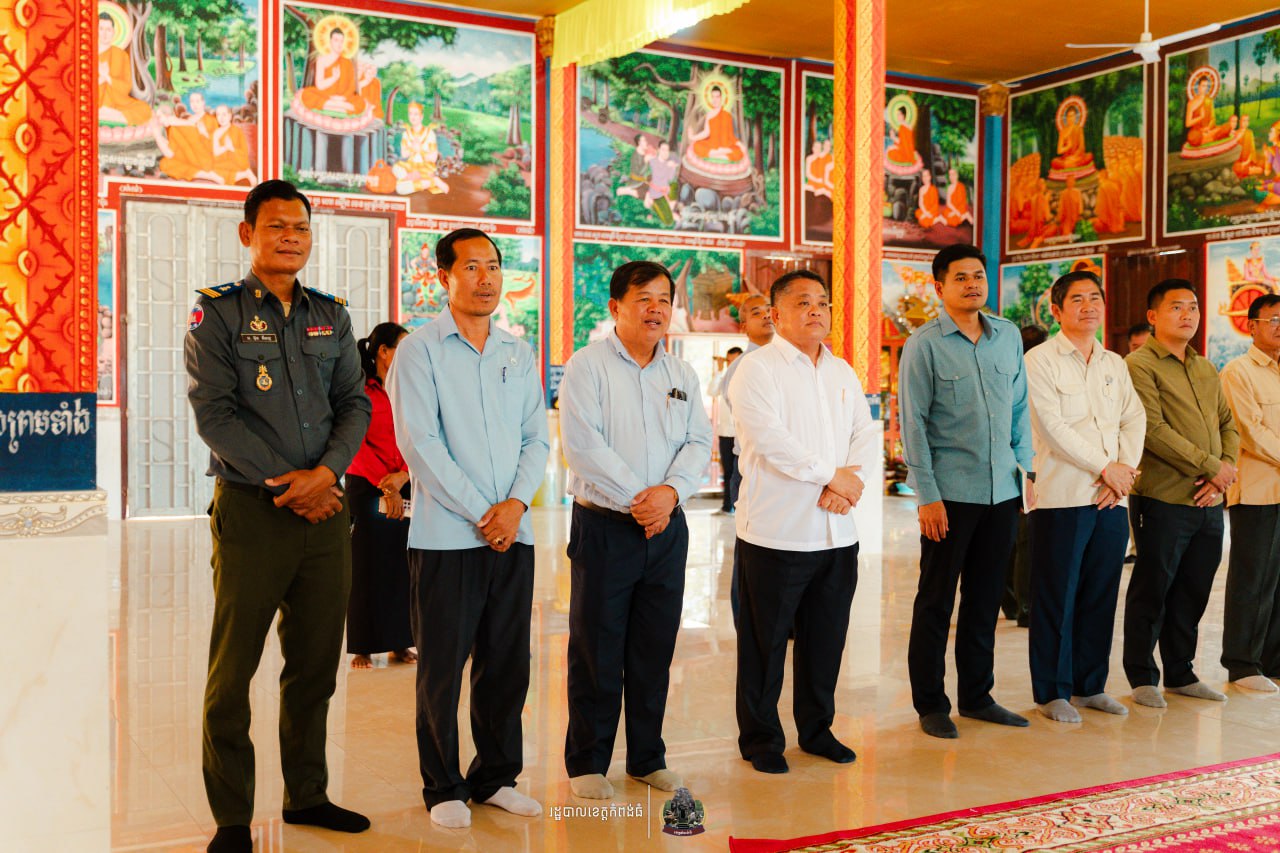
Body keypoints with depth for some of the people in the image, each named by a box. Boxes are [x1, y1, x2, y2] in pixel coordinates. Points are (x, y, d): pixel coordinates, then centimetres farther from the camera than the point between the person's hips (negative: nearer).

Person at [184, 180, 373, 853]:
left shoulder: (331, 316, 13)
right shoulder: (217, 312, 0)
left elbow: (355, 403, 8)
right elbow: (214, 413, -8)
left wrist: (327, 471, -9)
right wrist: (281, 481, -13)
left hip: (324, 510, 4)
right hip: (251, 511, -4)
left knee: (316, 663, 11)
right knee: (233, 670, 1)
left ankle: (307, 795, 25)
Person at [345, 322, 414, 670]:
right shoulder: (360, 390, -5)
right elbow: (357, 445, -9)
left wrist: (403, 475, -12)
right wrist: (385, 488, -15)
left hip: (404, 488, 5)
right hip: (367, 488, -4)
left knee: (402, 567, 6)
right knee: (367, 567, 1)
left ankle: (399, 643, 15)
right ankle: (362, 648, 10)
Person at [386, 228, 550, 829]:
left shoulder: (519, 353, 13)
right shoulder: (420, 350, -2)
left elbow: (537, 437, 10)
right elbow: (419, 442, -10)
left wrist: (517, 502, -7)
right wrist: (480, 513, -12)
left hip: (513, 533, 5)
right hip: (446, 536, -4)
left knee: (507, 662, 10)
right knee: (442, 666, 3)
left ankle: (495, 777, 24)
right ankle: (443, 787, 17)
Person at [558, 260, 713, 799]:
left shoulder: (682, 375, 13)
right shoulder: (587, 365, -3)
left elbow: (699, 442, 5)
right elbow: (583, 444, -14)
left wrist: (670, 492, -13)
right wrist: (635, 498, -16)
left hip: (667, 528, 5)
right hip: (605, 526, -5)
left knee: (655, 649, 11)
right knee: (596, 649, 2)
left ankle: (647, 758, 25)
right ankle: (587, 762, 16)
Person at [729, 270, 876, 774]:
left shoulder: (843, 373, 16)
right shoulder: (757, 368, -6)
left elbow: (864, 435, 10)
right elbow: (770, 439, -18)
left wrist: (847, 483, -9)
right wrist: (832, 475, -13)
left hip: (838, 532, 6)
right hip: (777, 532, -6)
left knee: (827, 637, 14)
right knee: (765, 642, 3)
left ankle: (817, 728, 30)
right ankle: (760, 738, 17)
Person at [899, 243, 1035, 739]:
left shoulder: (1008, 336, 8)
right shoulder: (924, 344, -7)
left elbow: (1019, 408, 15)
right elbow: (913, 424, -9)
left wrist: (1027, 466, 8)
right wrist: (927, 496, -13)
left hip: (1001, 490, 5)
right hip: (949, 493, -5)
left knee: (985, 598, 14)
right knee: (936, 601, 4)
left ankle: (977, 696, 26)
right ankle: (930, 704, 15)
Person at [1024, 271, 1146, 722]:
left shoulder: (1114, 364, 17)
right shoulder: (1040, 360, -3)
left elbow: (1134, 419, 10)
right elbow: (1054, 428, -11)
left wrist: (1125, 470, -6)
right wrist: (1106, 468, -10)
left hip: (1112, 497, 6)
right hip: (1063, 495, -6)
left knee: (1101, 595, 9)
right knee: (1057, 596, 0)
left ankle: (1090, 685, 21)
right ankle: (1052, 691, 10)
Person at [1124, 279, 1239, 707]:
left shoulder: (1206, 369, 18)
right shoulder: (1140, 365, -7)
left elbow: (1228, 425, 16)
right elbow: (1154, 430, -16)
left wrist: (1226, 468, -4)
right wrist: (1211, 466, -14)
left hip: (1210, 502, 7)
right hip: (1164, 499, -7)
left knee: (1193, 592, 13)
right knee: (1152, 591, 2)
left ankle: (1180, 673, 25)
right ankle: (1142, 677, 14)